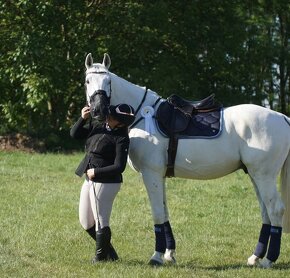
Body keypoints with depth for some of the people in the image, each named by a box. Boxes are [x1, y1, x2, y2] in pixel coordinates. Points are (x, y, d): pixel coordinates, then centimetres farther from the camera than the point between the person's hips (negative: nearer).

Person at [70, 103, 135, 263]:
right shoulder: (97, 125, 5)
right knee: (86, 223, 17)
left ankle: (101, 257, 22)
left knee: (101, 223, 2)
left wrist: (96, 172, -19)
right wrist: (83, 118, -8)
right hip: (89, 180, 9)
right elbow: (75, 134, 7)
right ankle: (109, 252, 32)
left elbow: (119, 167, -20)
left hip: (106, 183, -9)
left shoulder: (121, 138, -17)